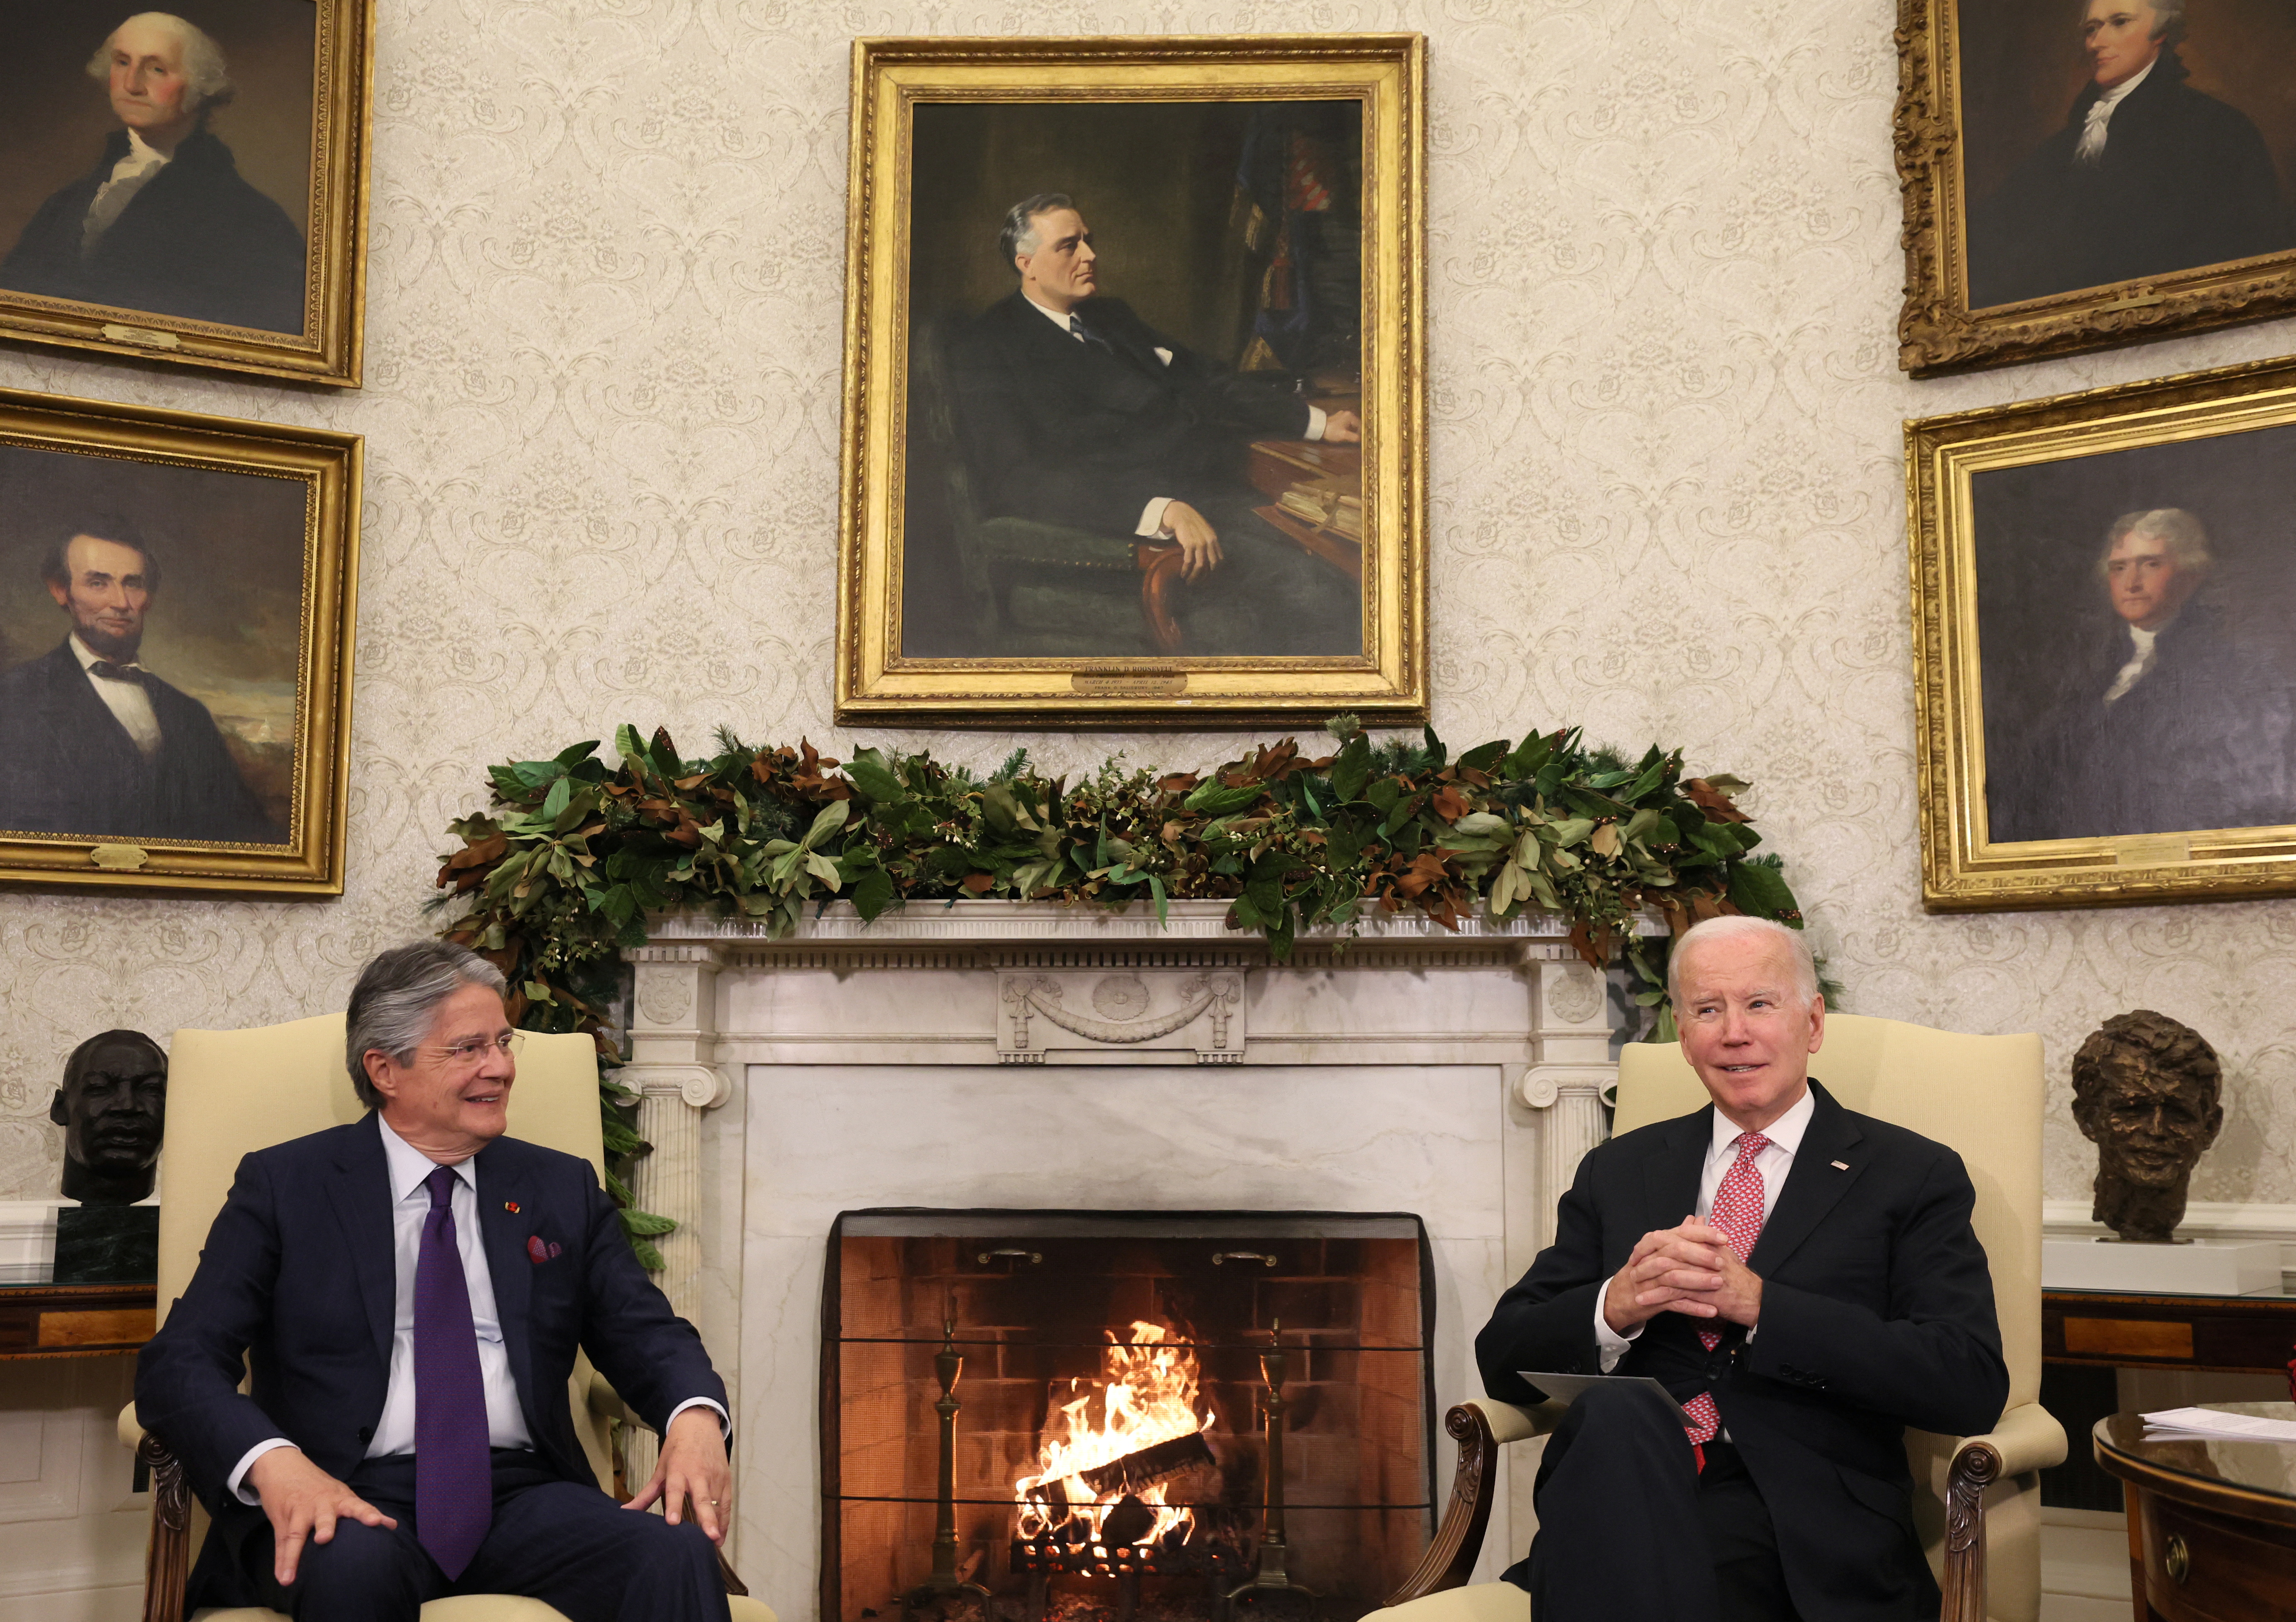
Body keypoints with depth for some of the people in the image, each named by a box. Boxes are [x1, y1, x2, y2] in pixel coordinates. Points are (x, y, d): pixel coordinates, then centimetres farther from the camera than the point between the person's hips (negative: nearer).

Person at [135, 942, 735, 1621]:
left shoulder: (562, 1188, 16)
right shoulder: (283, 1185, 7)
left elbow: (647, 1334, 12)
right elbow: (178, 1363, -1)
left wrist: (695, 1414, -13)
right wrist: (274, 1461, -23)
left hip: (520, 1496, 1)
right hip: (351, 1500, -1)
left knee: (680, 1558, -29)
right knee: (351, 1566, -37)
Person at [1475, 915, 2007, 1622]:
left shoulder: (1915, 1177, 10)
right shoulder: (1617, 1172, 20)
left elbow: (1973, 1388, -4)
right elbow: (1503, 1361, 14)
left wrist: (1758, 1303, -13)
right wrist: (1615, 1307, -9)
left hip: (1799, 1529, -4)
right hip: (1623, 1488, 4)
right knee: (1618, 1410, -34)